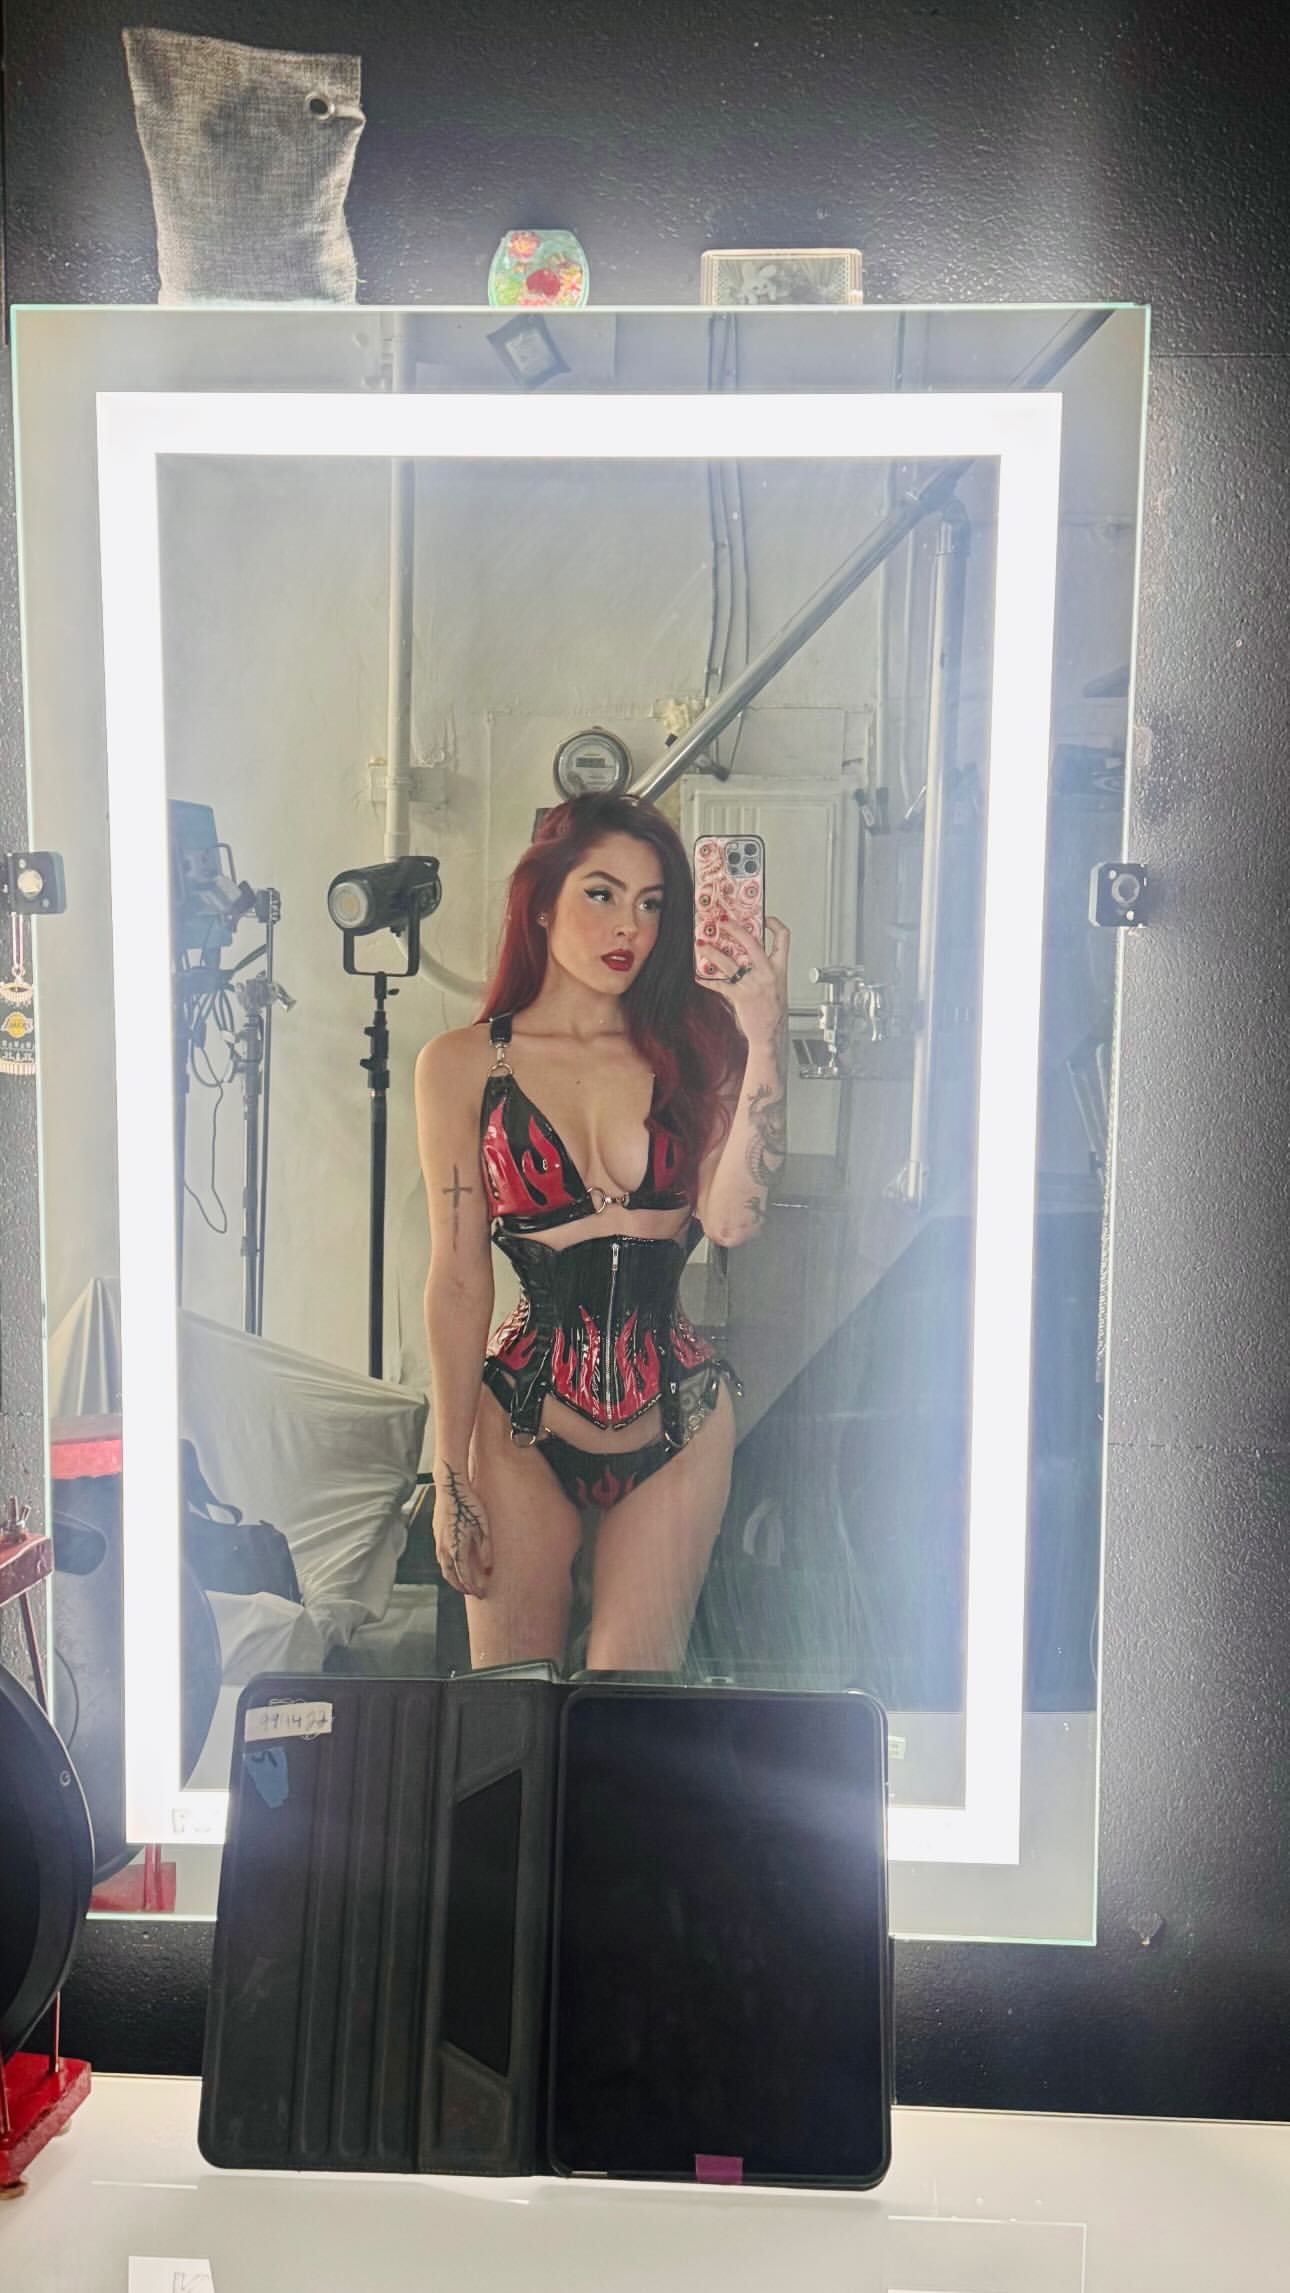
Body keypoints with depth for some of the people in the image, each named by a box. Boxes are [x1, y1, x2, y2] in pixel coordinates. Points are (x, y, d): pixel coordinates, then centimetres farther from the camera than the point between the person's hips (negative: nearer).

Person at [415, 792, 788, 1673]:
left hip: (676, 1419, 1)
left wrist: (765, 1039, -17)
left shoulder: (689, 1046, 3)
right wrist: (451, 1476, -2)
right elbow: (458, 1282, -2)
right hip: (524, 1417, -1)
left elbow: (731, 1219, -13)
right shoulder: (464, 1064, -1)